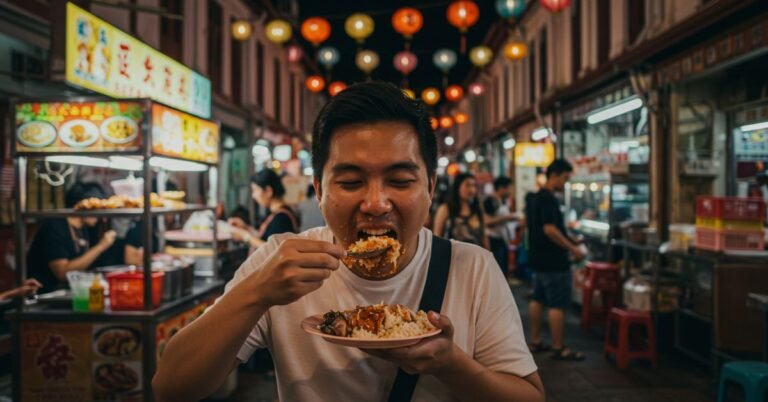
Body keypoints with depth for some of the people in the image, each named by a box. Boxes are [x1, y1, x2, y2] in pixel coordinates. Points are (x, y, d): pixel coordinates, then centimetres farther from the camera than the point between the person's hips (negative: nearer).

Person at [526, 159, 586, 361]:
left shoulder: (535, 198, 13)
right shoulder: (549, 199, -18)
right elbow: (550, 230, -25)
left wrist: (569, 240, 17)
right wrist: (572, 248, -18)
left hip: (539, 258, 10)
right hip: (553, 261, -10)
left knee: (538, 300, 14)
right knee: (557, 305, -4)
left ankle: (535, 341, 21)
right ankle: (558, 348, 1)